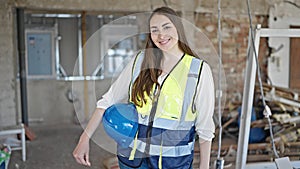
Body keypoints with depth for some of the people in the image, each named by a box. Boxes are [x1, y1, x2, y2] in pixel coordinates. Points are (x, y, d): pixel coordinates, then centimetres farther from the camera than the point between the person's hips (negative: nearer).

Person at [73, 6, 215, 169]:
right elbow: (108, 100, 1)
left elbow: (205, 127, -4)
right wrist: (85, 138, -3)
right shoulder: (140, 61, -1)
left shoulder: (199, 69, -7)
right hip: (132, 155, 2)